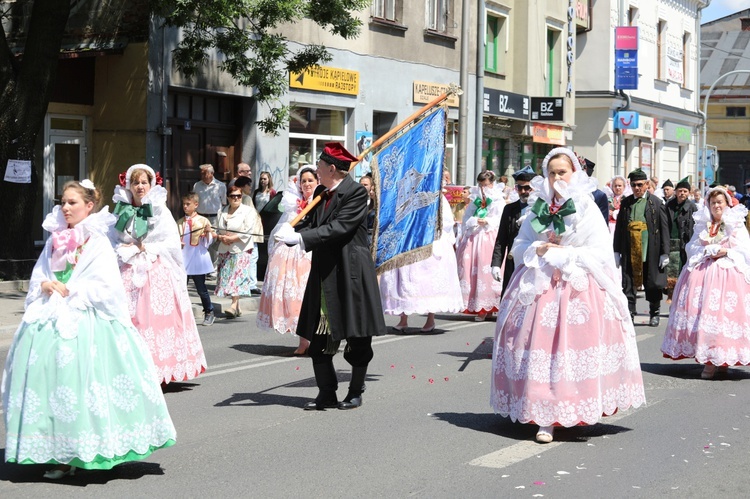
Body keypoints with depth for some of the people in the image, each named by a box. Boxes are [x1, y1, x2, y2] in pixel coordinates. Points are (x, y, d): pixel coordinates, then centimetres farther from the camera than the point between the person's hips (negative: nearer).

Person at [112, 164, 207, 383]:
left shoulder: (160, 210, 3)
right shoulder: (122, 211, 10)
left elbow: (172, 242, -2)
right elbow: (114, 244, 9)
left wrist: (145, 248, -7)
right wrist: (131, 250, -8)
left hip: (158, 273, -2)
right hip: (130, 273, 2)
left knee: (157, 317, -7)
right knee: (131, 320, -5)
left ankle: (159, 369, -4)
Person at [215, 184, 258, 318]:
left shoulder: (248, 211, -1)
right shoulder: (222, 212, 14)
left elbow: (247, 232, -9)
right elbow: (217, 230, 14)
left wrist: (231, 238, -13)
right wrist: (221, 238, -8)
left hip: (241, 249, -5)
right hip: (225, 250, 5)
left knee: (238, 276, -16)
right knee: (226, 276, 2)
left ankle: (234, 305, -23)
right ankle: (237, 308, 8)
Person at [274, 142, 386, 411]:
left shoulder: (356, 192, -13)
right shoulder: (320, 193, 11)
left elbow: (339, 227, -22)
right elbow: (313, 226, 11)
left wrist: (300, 237, -25)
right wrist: (291, 233, -10)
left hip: (351, 274, -7)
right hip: (324, 275, 7)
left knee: (357, 340, 5)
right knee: (318, 338, 6)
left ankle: (356, 392, 18)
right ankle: (326, 393, 15)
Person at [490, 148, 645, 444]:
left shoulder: (586, 208, 1)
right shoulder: (538, 208, 12)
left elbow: (600, 253, -6)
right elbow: (519, 247, 14)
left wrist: (562, 255, -11)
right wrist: (538, 251, -6)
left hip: (578, 287, -3)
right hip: (541, 285, 3)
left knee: (574, 344, -12)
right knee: (540, 345, -4)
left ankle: (577, 411, -7)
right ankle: (544, 419, 2)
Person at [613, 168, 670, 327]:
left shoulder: (656, 202, -1)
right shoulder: (626, 203, 7)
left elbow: (664, 228, -2)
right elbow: (619, 227, 10)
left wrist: (664, 253, -5)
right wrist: (617, 251, 6)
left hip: (651, 252, -2)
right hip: (630, 252, 2)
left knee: (652, 284, 9)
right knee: (629, 283, -1)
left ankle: (654, 313, 25)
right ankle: (629, 314, 3)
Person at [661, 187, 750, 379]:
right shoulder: (702, 225, 15)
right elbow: (691, 247, 9)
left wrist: (725, 252, -13)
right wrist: (707, 251, -7)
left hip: (728, 273, -3)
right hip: (702, 273, 3)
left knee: (723, 312, -12)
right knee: (702, 310, -6)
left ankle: (723, 359, -9)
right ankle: (710, 361, 0)